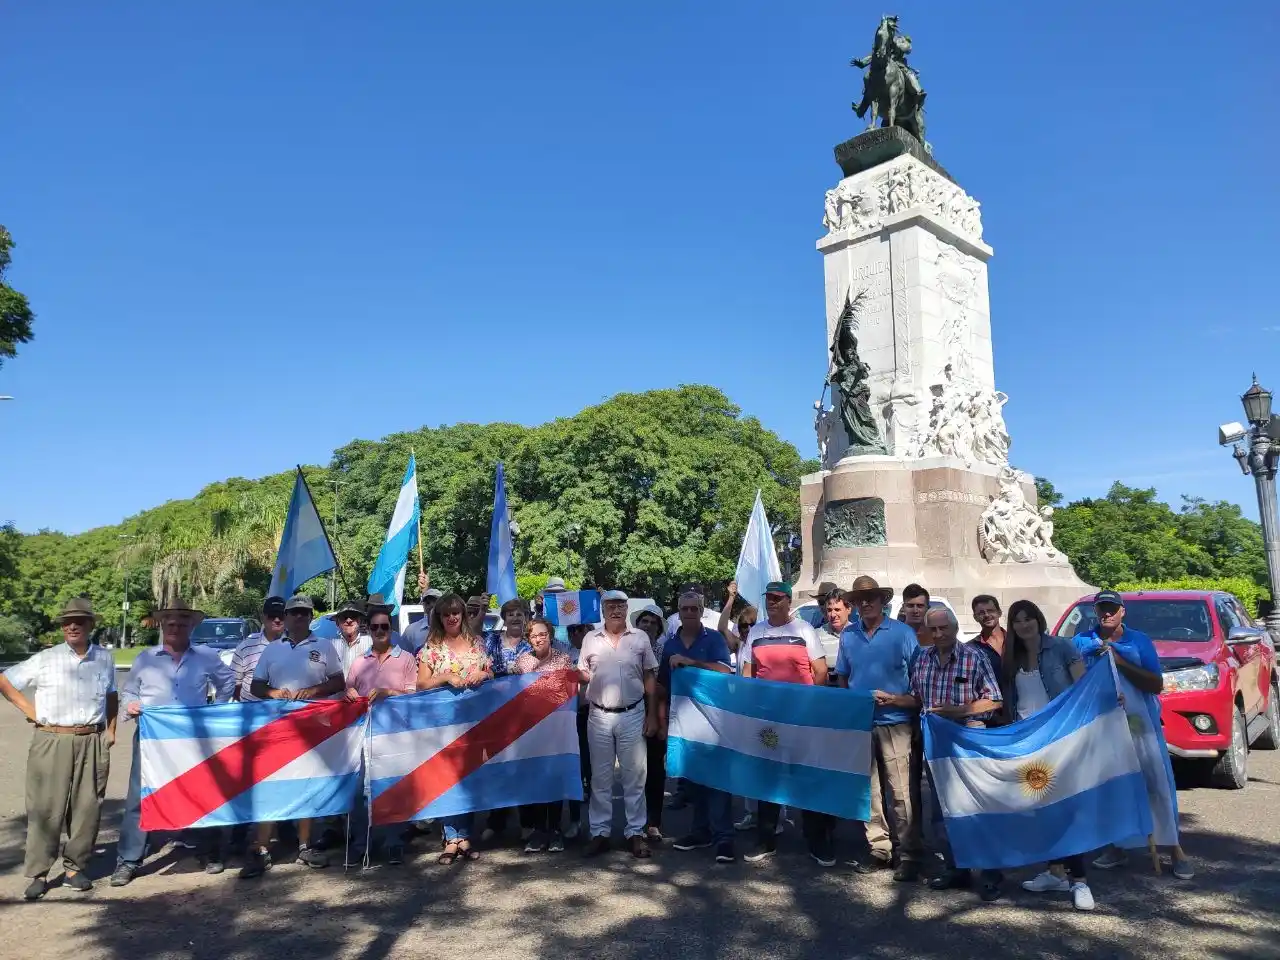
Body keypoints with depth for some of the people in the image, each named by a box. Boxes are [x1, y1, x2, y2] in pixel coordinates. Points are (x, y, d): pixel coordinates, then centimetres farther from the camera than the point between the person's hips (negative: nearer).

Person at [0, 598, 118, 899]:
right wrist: (29, 710, -1)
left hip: (93, 743, 2)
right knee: (45, 808, 0)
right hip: (52, 743, -2)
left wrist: (111, 730, 11)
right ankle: (37, 873, 11)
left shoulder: (105, 658, 7)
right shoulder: (45, 659, -1)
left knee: (87, 808, 5)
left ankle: (75, 868, 17)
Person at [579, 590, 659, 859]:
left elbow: (649, 679, 6)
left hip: (633, 715, -1)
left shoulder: (640, 638, 2)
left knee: (634, 776, 5)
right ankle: (599, 832, 17)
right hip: (599, 716, 1)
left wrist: (652, 715, 2)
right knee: (600, 777, 8)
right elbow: (582, 676, 10)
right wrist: (581, 675, -14)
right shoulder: (590, 639, 4)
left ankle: (635, 832, 15)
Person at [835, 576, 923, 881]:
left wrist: (896, 699, -14)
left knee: (903, 792, -3)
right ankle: (878, 849, 20)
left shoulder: (903, 633, -3)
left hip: (895, 723, -4)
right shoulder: (848, 635, 9)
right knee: (868, 791, 9)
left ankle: (909, 855, 6)